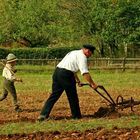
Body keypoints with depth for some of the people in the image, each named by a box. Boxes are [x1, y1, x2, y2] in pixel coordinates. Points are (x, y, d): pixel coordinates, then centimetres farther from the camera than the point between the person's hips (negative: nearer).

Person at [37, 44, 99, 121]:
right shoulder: (82, 56, -3)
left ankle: (43, 115, -2)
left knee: (54, 95, 7)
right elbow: (85, 72, -12)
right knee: (73, 97, 6)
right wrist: (92, 84, -8)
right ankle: (76, 116, 18)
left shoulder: (74, 53, 27)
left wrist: (78, 81, 34)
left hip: (57, 71, 9)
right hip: (65, 74, -8)